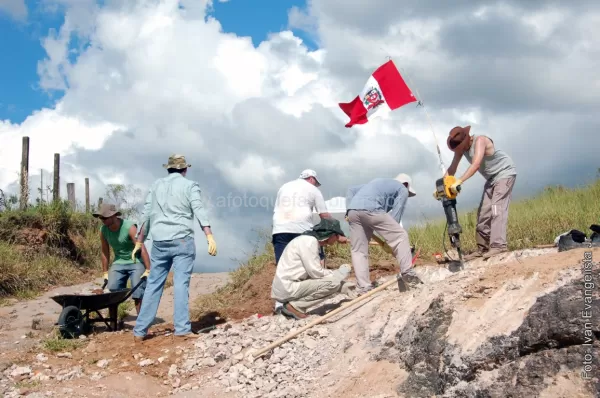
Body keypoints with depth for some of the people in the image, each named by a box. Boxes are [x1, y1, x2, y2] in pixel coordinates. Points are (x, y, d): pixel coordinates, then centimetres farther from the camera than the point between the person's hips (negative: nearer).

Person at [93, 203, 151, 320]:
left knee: (138, 294, -15)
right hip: (118, 262, 5)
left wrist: (148, 270, -30)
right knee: (111, 291, -3)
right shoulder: (103, 230, -6)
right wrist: (105, 272, 11)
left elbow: (142, 249, -27)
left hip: (136, 262, -5)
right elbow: (105, 252, 7)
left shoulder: (129, 227, -23)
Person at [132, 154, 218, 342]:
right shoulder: (189, 185, 3)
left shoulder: (156, 185, 15)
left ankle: (140, 330, 11)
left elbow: (146, 214, 15)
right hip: (182, 241, -4)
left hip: (159, 242, 4)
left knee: (153, 284, 8)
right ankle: (182, 329, -9)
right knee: (181, 284, -5)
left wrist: (139, 242, 21)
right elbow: (199, 211, -10)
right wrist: (210, 237, -17)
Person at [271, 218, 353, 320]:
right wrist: (340, 273, -4)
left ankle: (294, 304, 7)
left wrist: (345, 288, 15)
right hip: (287, 288, -10)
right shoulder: (309, 241, -15)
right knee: (333, 282, -17)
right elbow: (316, 273, -19)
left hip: (287, 287, 10)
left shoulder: (311, 240, 14)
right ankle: (295, 306, -9)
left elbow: (315, 272, 16)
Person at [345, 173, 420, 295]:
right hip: (371, 209, -6)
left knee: (359, 250, 10)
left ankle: (363, 287, 6)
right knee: (400, 236, 5)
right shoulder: (402, 190, 22)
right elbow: (395, 216, 10)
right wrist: (389, 237, 15)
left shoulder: (377, 182, 40)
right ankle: (407, 273, 1)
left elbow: (351, 190, 31)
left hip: (353, 211, 7)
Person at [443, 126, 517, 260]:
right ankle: (482, 248, 8)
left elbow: (476, 165, -40)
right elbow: (452, 168, -1)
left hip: (505, 173, -9)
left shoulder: (480, 141, -28)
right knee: (484, 212, 3)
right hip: (492, 178, 9)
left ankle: (499, 245, -31)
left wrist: (459, 182, -49)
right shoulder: (462, 147, -3)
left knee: (497, 208, -23)